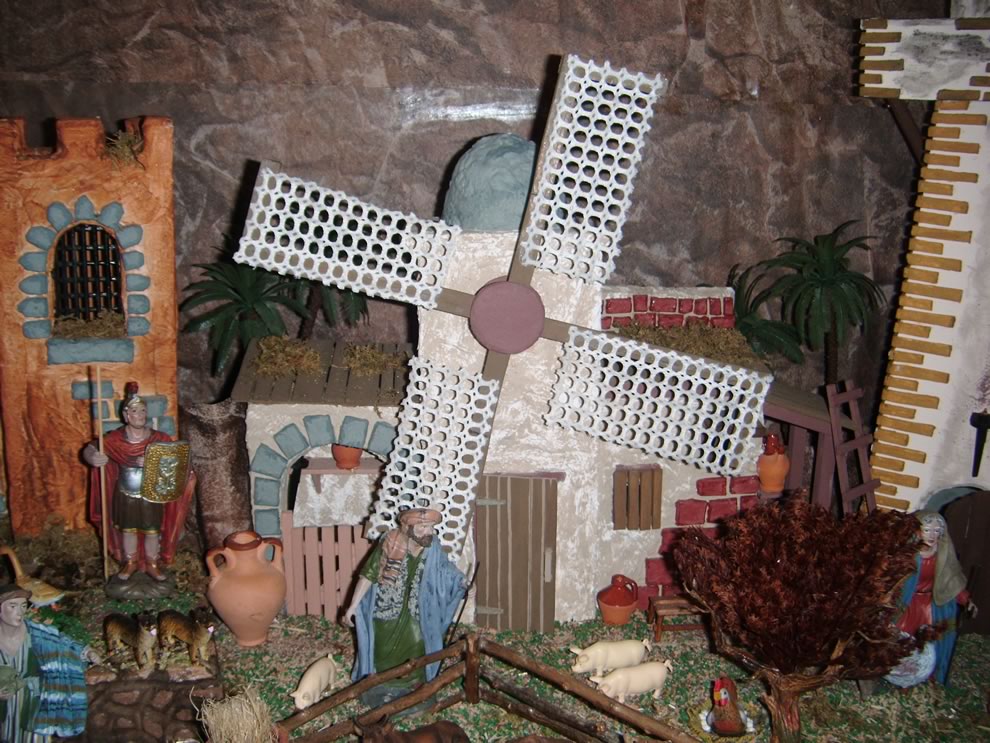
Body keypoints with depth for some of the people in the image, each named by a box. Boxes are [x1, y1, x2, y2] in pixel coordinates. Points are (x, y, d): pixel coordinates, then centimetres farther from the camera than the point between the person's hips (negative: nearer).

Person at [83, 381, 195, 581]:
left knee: (152, 532, 10)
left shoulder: (160, 439, -11)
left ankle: (153, 564, 31)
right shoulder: (114, 439, -11)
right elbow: (89, 450, -11)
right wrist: (93, 457, -34)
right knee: (128, 530, 17)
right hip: (125, 496, 0)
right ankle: (130, 563, 38)